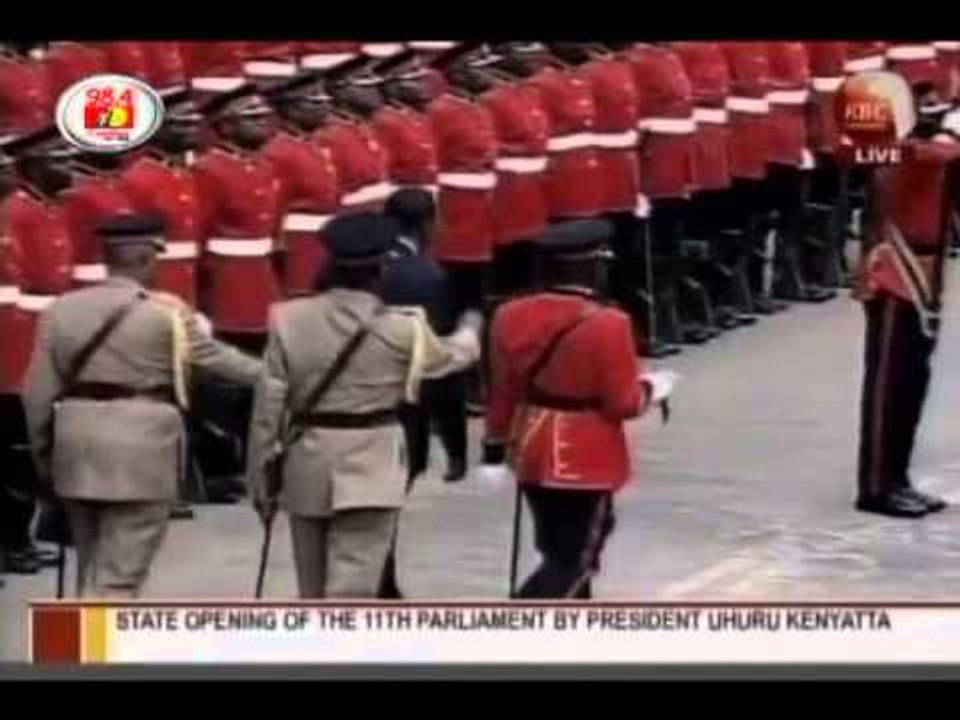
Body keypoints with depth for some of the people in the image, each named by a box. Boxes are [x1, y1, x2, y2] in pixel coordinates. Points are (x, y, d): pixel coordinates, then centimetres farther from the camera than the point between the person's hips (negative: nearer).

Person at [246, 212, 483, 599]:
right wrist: (470, 329, 36)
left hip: (306, 465, 3)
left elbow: (268, 407, -3)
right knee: (352, 589, -6)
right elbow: (452, 354, 13)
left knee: (314, 591, 18)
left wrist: (260, 475, 6)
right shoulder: (402, 329, -8)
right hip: (370, 468, -3)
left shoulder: (289, 320, -4)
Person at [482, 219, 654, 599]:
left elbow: (502, 392, 6)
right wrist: (648, 391, 6)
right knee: (574, 559, 0)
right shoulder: (607, 325, -19)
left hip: (532, 452, 7)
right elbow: (623, 403, -14)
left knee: (562, 549, 21)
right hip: (587, 461, -7)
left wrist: (495, 448, 14)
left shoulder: (512, 317, -2)